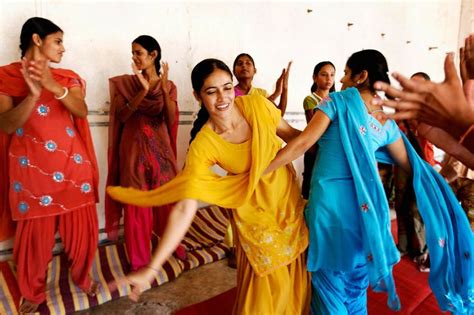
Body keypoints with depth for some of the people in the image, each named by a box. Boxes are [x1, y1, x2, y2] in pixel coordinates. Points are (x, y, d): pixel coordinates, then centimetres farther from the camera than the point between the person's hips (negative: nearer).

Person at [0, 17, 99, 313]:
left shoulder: (68, 77, 8)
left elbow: (82, 111, -9)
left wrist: (53, 86, -24)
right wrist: (33, 94, -25)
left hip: (72, 165, 3)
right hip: (32, 169, -2)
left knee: (81, 228, 10)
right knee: (35, 233, 7)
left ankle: (82, 276, 34)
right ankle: (33, 291, 30)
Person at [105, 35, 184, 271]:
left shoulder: (168, 86, 4)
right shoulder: (125, 82, 0)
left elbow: (171, 121, -7)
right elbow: (121, 117, -11)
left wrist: (164, 89, -19)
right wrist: (143, 91, -22)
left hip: (161, 148, 2)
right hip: (134, 148, -2)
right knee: (137, 203, 2)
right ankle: (139, 258, 17)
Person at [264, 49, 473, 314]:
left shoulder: (339, 101, -6)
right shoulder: (387, 123, 9)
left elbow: (303, 143, -16)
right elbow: (412, 166, 15)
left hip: (330, 201, -5)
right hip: (366, 205, 6)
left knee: (330, 281, 11)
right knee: (356, 281, 24)